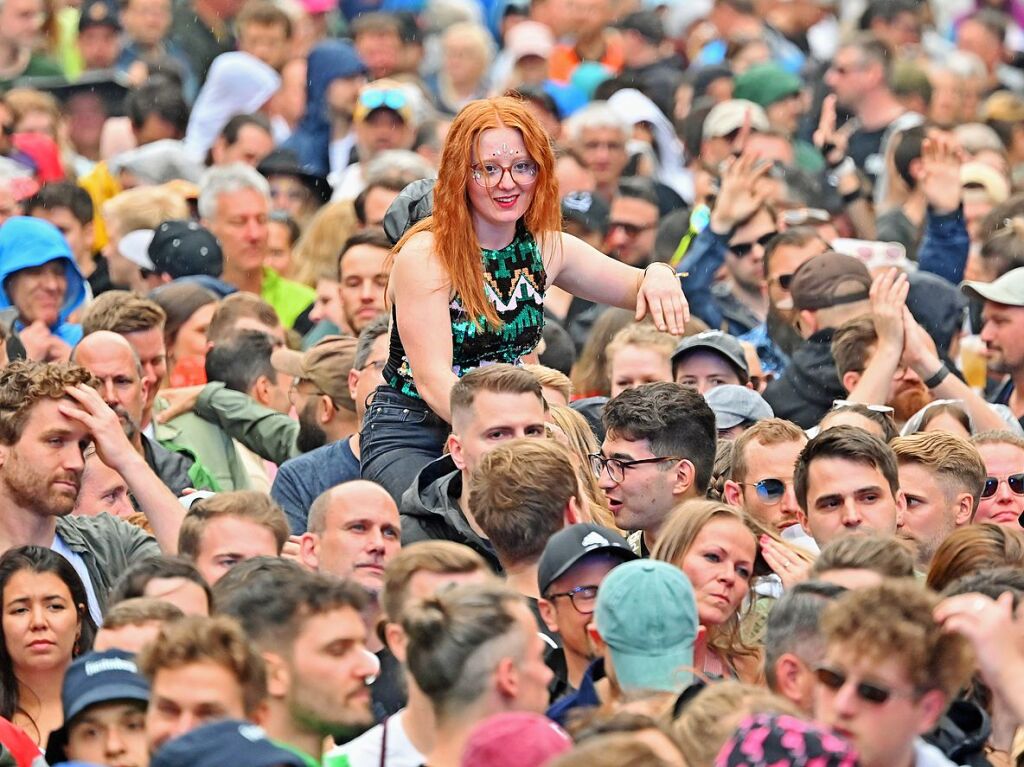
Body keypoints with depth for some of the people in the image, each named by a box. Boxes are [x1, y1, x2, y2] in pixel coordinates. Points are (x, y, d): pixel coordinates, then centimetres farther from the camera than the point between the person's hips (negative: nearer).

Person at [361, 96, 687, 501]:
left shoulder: (546, 249, 2)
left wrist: (658, 277, -12)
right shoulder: (425, 255, -15)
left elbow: (639, 290, 14)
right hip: (410, 437, -6)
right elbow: (432, 380, -22)